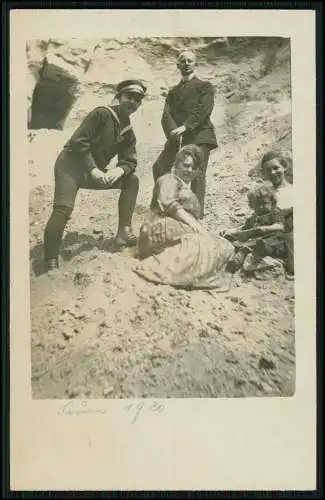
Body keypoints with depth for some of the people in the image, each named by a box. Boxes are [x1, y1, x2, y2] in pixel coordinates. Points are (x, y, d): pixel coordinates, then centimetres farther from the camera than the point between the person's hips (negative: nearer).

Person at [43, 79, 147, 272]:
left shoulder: (128, 132, 11)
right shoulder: (102, 114, -9)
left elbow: (130, 161, 7)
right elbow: (78, 141, -17)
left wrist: (119, 170, -17)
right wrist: (93, 170, -24)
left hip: (95, 172, 7)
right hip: (70, 164, -7)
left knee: (132, 180, 2)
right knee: (63, 209, -27)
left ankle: (124, 231, 3)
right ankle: (51, 261, -16)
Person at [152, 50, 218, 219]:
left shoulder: (205, 86, 10)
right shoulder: (173, 91, 23)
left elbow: (203, 110, -8)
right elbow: (166, 114, 7)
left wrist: (185, 126, -22)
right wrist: (172, 130, -16)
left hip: (200, 136, -5)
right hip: (177, 138, 5)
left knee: (197, 174, -13)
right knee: (159, 167, -2)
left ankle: (198, 213, -10)